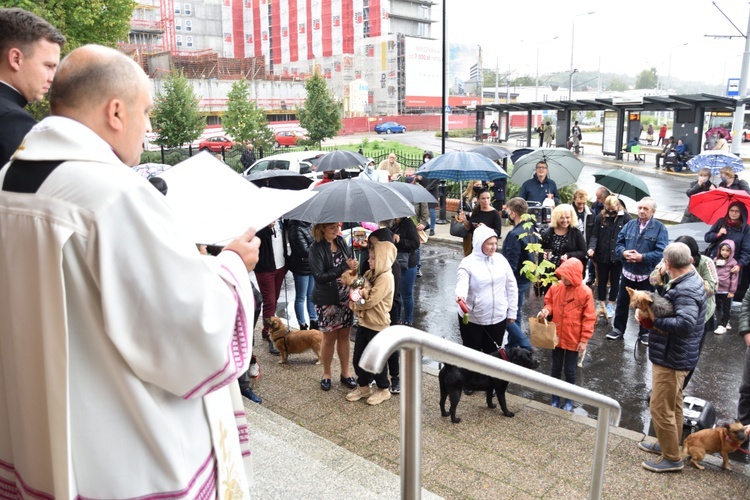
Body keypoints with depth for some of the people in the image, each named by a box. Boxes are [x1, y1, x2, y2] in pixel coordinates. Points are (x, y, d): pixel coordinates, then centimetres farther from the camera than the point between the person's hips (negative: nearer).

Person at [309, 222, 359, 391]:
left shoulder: (341, 241, 2)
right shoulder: (316, 249, -16)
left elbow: (349, 261, 15)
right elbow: (319, 277, -22)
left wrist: (352, 266, -8)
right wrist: (344, 267, -25)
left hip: (345, 297, 5)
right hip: (327, 300, -5)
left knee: (344, 335, 13)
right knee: (329, 337, 9)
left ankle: (345, 373, 27)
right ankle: (326, 374, 27)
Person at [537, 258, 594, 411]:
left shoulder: (585, 292, -16)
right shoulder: (555, 287, -7)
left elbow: (589, 318, -11)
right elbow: (549, 303, 10)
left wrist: (584, 340, -11)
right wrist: (546, 311, -14)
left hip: (573, 339, -3)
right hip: (556, 337, 3)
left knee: (570, 371, 10)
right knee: (556, 369, 15)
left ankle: (569, 400, 29)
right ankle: (555, 398, 31)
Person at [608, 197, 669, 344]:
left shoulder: (660, 228, -9)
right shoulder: (629, 225, 4)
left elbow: (661, 252, -17)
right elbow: (618, 243, 4)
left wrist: (642, 257, -25)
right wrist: (624, 252, -17)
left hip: (647, 274, -3)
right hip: (628, 272, 3)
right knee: (622, 302, 13)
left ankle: (645, 333, 27)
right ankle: (618, 329, 27)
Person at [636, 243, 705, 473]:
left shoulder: (685, 291, -27)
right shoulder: (692, 280, 5)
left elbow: (685, 324, -40)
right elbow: (669, 308, 9)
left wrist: (653, 320, -28)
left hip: (672, 358, -10)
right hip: (677, 356, 10)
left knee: (661, 408, 2)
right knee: (673, 405, 23)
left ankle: (672, 458, 16)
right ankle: (668, 444, 40)